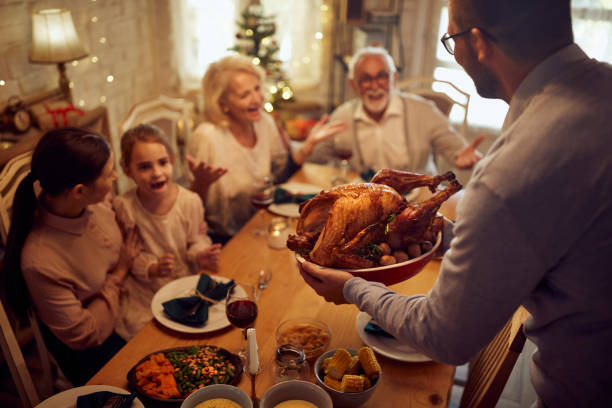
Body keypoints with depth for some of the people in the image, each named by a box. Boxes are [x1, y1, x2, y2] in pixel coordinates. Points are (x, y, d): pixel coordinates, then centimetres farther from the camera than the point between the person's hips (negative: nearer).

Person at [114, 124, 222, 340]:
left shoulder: (190, 201, -11)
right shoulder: (123, 207, -13)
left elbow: (196, 240, 1)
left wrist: (201, 256, -20)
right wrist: (153, 269, -23)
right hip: (144, 293, -1)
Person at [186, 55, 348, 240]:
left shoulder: (265, 122, 0)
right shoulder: (206, 138, -20)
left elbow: (282, 173, 13)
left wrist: (310, 143, 3)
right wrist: (202, 182, -35)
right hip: (224, 240, -6)